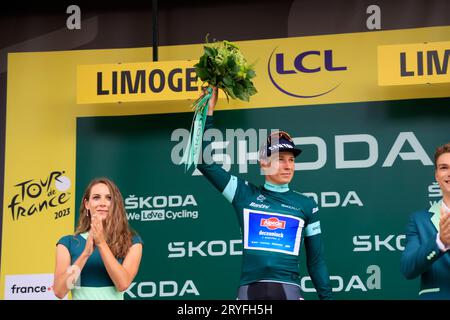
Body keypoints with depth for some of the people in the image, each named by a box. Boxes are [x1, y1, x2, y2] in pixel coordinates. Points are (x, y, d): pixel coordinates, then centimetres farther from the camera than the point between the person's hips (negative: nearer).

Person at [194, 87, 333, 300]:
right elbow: (205, 162, 4)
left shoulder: (306, 205, 9)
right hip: (249, 289, 0)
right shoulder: (244, 194, 7)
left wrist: (326, 296, 10)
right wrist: (208, 112, 1)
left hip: (288, 289, 0)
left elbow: (315, 260, 14)